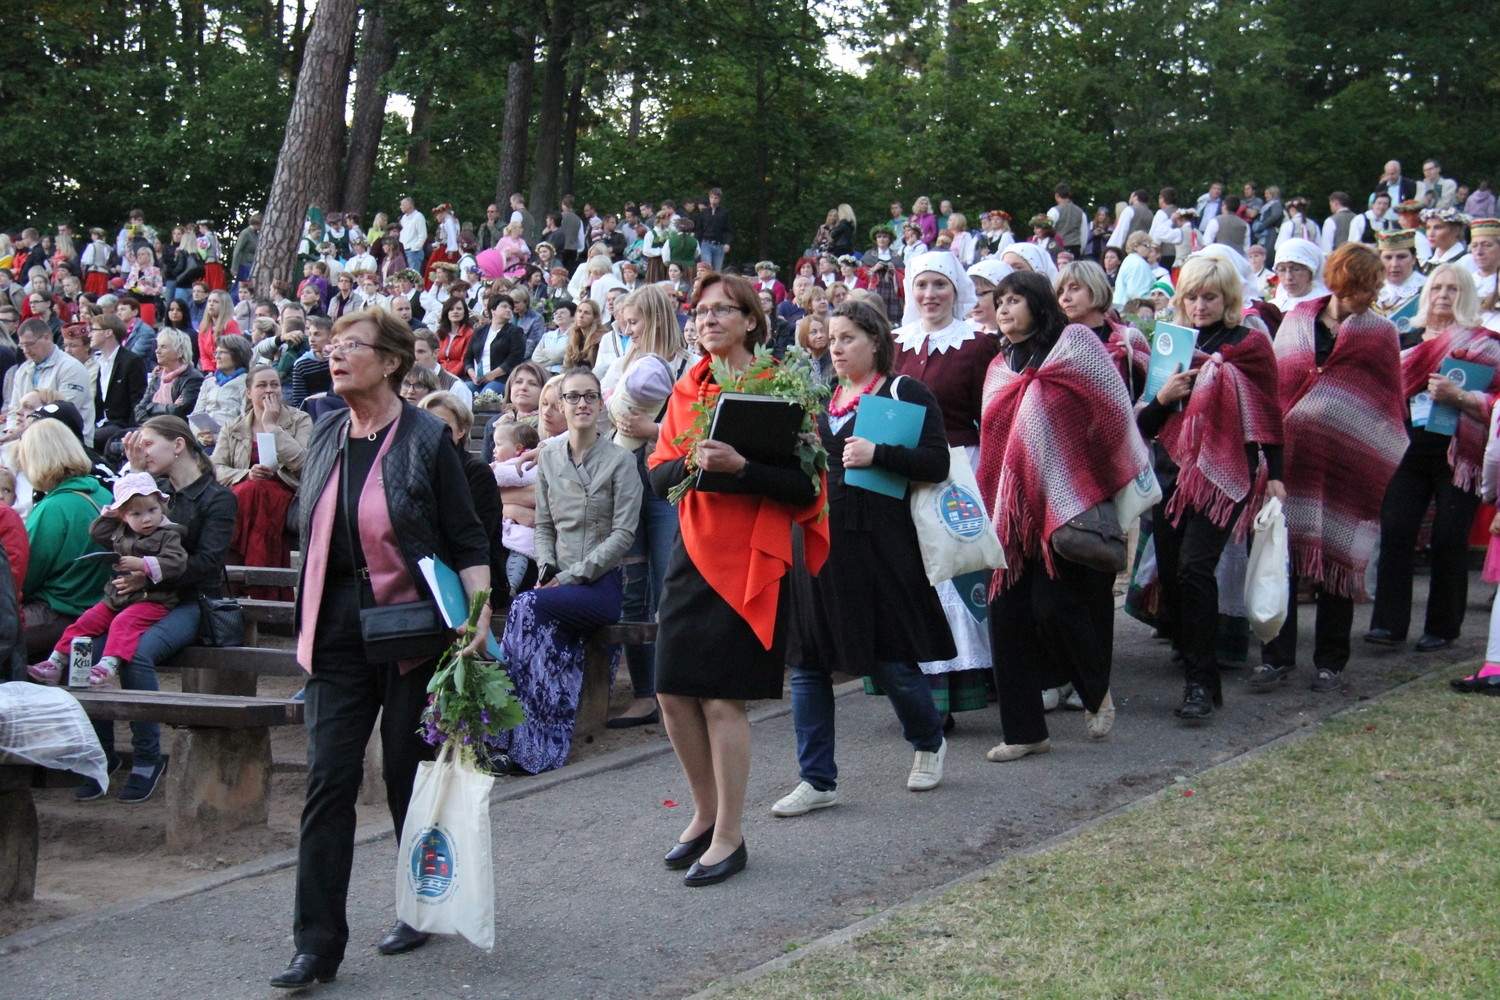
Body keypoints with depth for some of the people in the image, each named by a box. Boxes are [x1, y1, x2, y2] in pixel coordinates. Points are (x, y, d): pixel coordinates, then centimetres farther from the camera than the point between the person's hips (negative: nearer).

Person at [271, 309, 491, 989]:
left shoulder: (426, 439, -6)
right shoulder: (326, 438, 9)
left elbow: (467, 538, -5)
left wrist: (479, 610, -18)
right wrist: (307, 622, 17)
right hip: (338, 633, 4)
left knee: (410, 775, 6)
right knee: (328, 781, -2)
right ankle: (317, 944, -1)